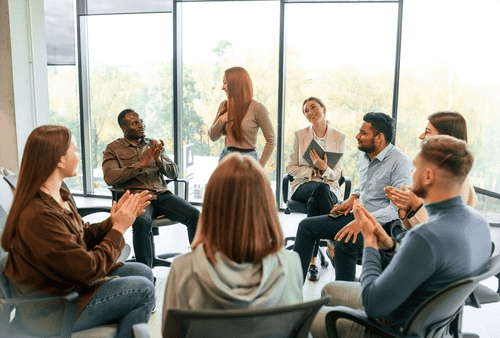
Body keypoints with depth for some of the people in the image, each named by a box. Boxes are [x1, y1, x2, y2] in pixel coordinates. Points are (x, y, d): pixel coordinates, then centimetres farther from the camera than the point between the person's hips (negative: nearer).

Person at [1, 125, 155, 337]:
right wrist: (119, 228, -16)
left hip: (68, 285, 10)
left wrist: (113, 222, -6)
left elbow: (84, 237, 8)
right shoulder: (38, 215, -30)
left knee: (143, 272, 6)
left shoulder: (59, 198, 1)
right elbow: (88, 269, -26)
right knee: (142, 290, -16)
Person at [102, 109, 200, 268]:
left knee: (195, 215, -21)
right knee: (142, 222, -37)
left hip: (162, 195, 4)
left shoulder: (153, 144, 21)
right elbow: (109, 177, -8)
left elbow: (174, 173, 14)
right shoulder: (113, 149, 11)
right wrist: (141, 164, -14)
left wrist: (159, 160, -7)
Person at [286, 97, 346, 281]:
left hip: (329, 187, 0)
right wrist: (313, 171, -12)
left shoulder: (339, 137, 3)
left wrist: (324, 169, -22)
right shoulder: (300, 135, 5)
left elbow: (336, 175, 1)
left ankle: (312, 260, -26)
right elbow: (291, 167, 5)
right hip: (303, 185, 0)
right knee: (322, 189, -37)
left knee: (314, 202, -37)